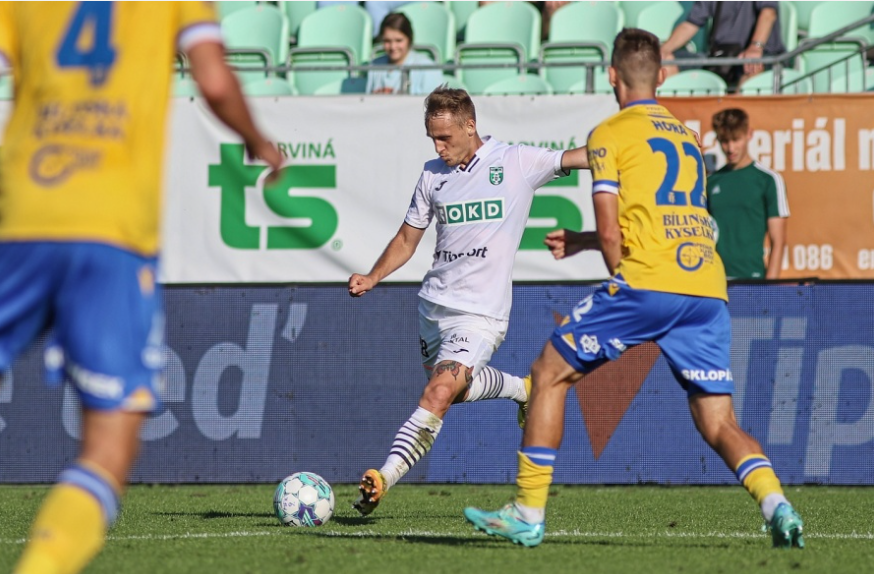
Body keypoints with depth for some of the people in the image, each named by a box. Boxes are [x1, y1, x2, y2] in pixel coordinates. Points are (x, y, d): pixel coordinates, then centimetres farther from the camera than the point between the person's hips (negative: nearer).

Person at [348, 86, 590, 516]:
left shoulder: (516, 162, -5)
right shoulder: (433, 175, 8)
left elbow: (579, 158, -8)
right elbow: (407, 239, 15)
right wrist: (372, 278, 1)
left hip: (480, 312, -6)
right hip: (434, 303, 6)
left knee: (438, 394, -20)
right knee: (456, 388, 19)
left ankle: (383, 480, -21)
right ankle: (523, 389, 45)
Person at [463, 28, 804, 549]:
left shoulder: (609, 135, 5)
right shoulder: (687, 137, 24)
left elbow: (610, 235, -1)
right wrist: (579, 242, 40)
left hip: (647, 280, -5)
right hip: (709, 289, 5)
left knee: (550, 375, 10)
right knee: (720, 423, 7)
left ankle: (529, 515, 8)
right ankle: (775, 503, -20)